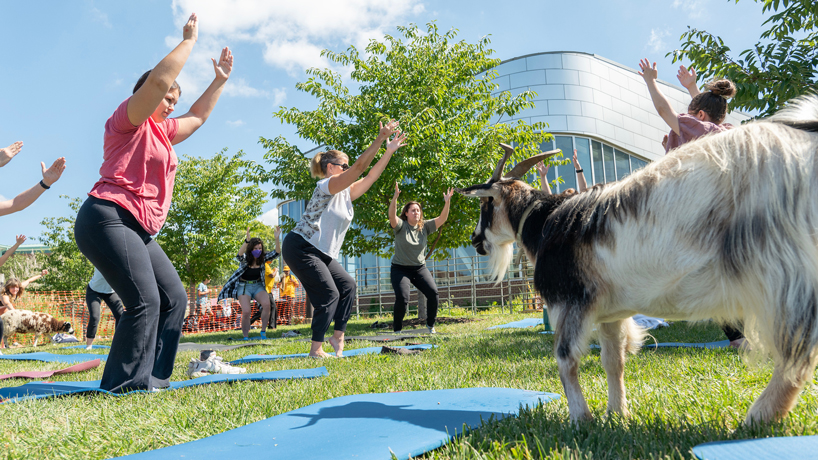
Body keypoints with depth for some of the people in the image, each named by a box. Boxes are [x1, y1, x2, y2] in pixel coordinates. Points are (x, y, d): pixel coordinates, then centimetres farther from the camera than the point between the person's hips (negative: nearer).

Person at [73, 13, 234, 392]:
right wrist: (189, 40, -6)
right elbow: (159, 79, -15)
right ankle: (124, 385, -12)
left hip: (138, 231, 10)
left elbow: (197, 117, 37)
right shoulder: (128, 120, 0)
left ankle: (151, 376, 7)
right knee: (145, 301, -20)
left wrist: (220, 80, 33)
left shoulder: (162, 131, 24)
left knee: (174, 298, 4)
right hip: (108, 219, -10)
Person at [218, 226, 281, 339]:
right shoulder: (245, 259, -13)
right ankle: (246, 337, -2)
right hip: (244, 286, -2)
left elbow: (276, 253, -17)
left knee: (266, 304, -25)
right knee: (246, 312, -20)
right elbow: (239, 254, -37)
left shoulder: (263, 258, -5)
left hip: (257, 285, 2)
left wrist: (277, 238, -34)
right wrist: (247, 240, -53)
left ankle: (263, 332, -9)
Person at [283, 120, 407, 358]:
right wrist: (380, 139, -23)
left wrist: (390, 150, 6)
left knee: (347, 285, 4)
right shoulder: (326, 186, -12)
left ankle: (338, 336, 11)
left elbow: (371, 176, 10)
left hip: (322, 253, 10)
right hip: (300, 248, -10)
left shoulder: (346, 193, 14)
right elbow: (360, 166, -22)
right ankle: (316, 349, -4)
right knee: (329, 294, -12)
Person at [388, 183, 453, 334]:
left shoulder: (425, 226, 3)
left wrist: (447, 202, -19)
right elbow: (391, 216, -26)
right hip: (400, 269, -4)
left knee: (433, 292, -11)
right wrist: (395, 197, -41)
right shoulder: (401, 226, -7)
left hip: (420, 268, 4)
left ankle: (430, 324, 10)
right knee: (402, 298, -18)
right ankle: (397, 330, 2)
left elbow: (442, 219, -5)